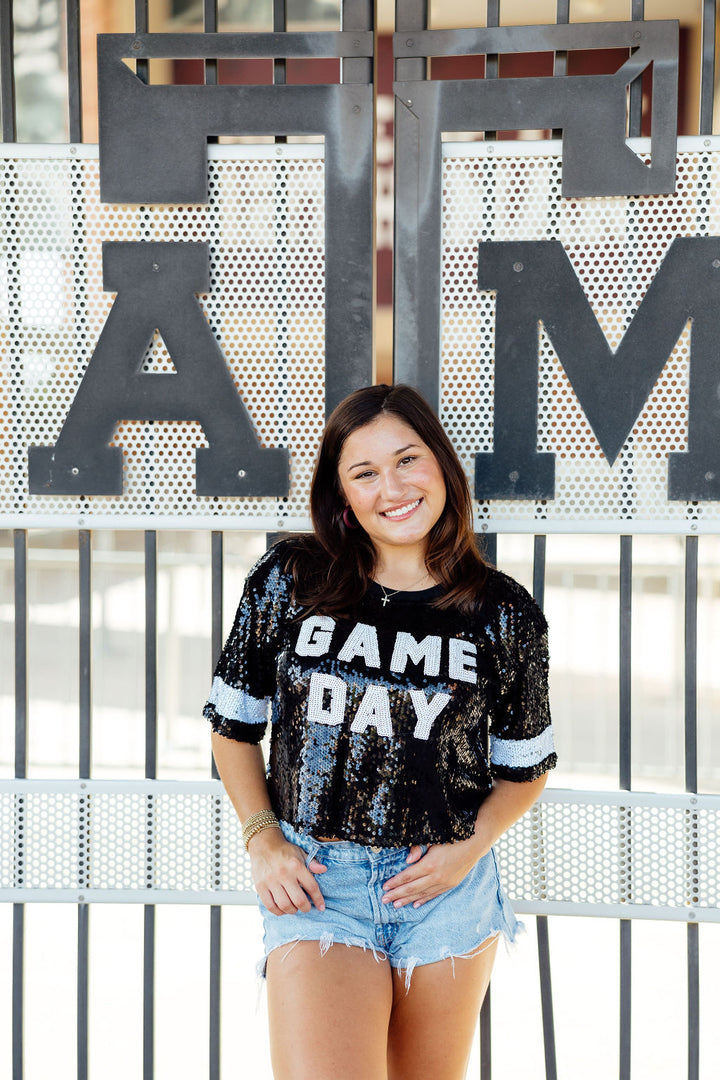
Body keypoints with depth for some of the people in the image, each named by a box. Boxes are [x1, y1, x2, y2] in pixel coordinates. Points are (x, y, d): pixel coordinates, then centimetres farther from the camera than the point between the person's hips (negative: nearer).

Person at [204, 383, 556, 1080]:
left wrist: (470, 847, -6)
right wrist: (261, 840, -3)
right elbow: (233, 723, 8)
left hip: (446, 888, 2)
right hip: (314, 880, -1)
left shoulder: (504, 615, 0)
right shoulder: (288, 582, -2)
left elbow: (524, 767, 10)